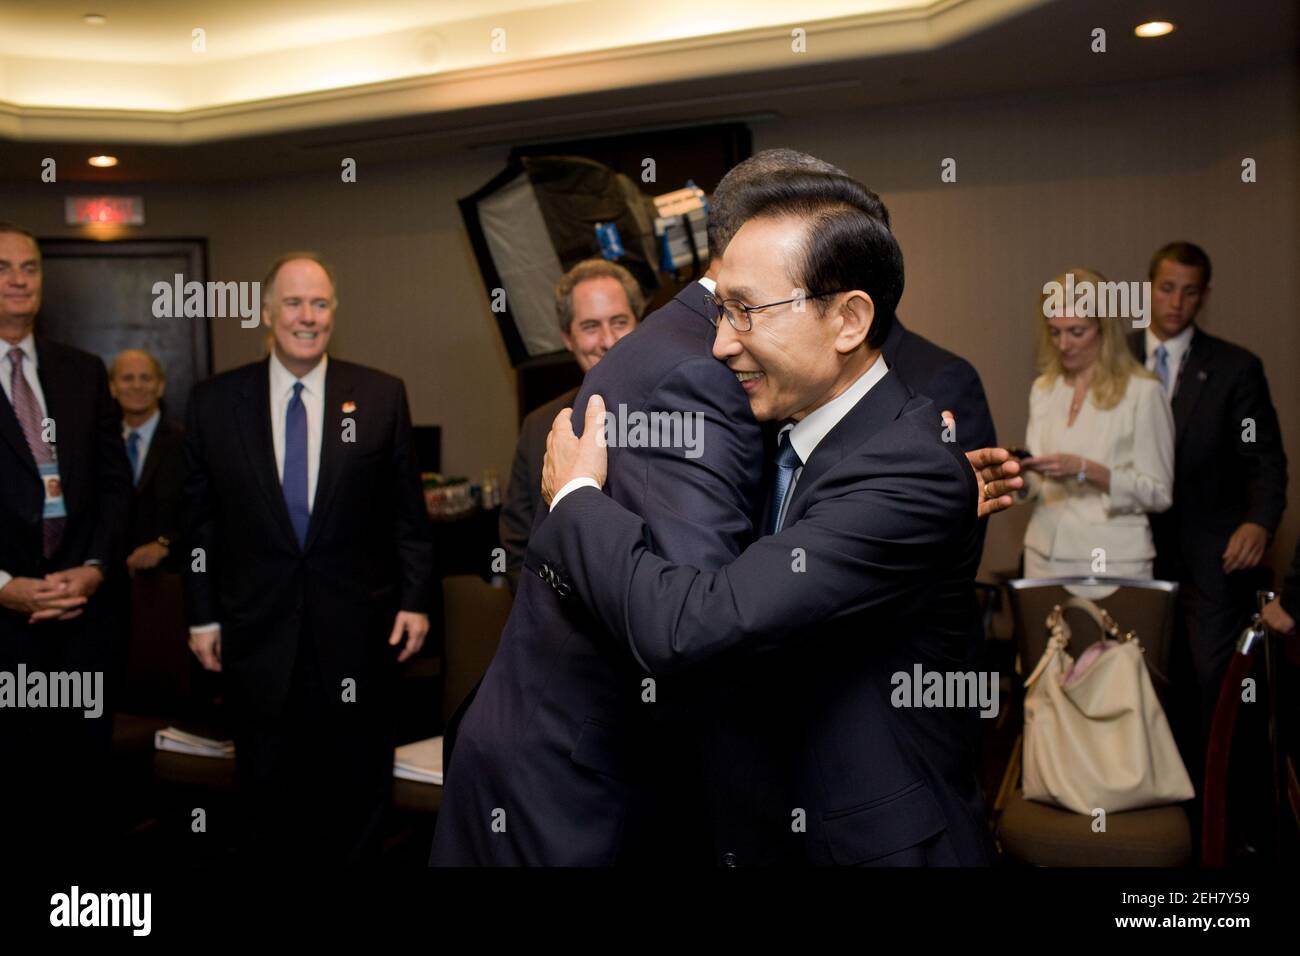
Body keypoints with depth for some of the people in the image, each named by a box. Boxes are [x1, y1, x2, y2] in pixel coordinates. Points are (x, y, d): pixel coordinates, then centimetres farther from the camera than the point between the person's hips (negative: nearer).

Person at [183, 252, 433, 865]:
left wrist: (415, 598, 0)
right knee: (268, 788, 14)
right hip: (258, 630, 1)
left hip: (356, 629, 0)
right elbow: (198, 518, 4)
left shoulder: (382, 396, -1)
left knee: (359, 782, 13)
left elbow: (407, 509, 2)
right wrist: (202, 615, 3)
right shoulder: (213, 401, 0)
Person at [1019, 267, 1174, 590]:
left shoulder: (1143, 392, -8)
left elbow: (1159, 494, -9)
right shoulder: (1043, 389, 8)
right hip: (1045, 555, 4)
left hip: (1112, 561, -4)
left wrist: (1086, 470, -21)